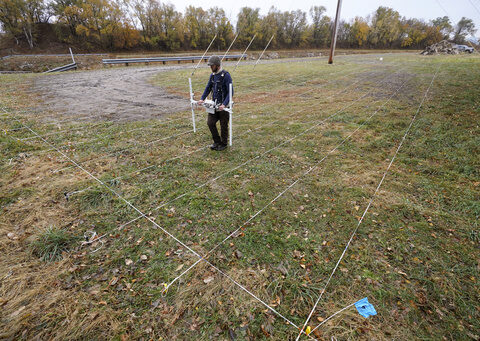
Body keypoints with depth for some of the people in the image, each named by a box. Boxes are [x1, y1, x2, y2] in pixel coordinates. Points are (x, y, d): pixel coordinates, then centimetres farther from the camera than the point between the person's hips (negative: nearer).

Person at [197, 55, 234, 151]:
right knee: (210, 122, 2)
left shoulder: (226, 75, -14)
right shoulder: (212, 75, 8)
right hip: (214, 104, 6)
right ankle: (217, 141, 19)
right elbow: (208, 88, 18)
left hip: (223, 106, -6)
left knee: (223, 125, 5)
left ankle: (223, 144, 22)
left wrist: (224, 104, -28)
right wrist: (202, 99, 5)